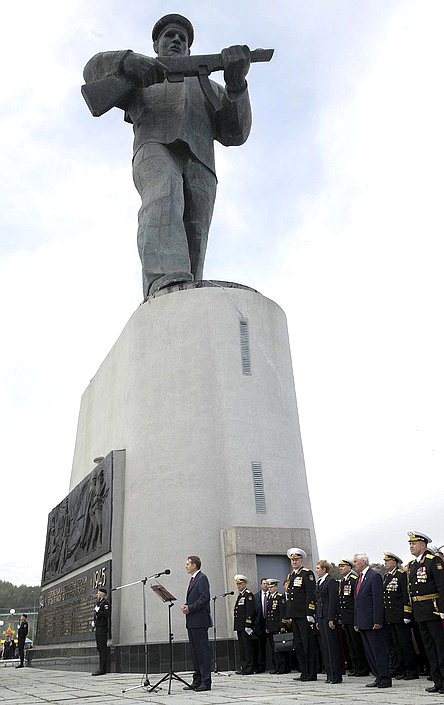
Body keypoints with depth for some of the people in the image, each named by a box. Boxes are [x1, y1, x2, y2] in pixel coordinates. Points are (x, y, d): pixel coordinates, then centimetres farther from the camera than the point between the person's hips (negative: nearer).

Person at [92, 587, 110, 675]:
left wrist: (99, 611, -19)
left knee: (102, 648, -9)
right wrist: (94, 621, 13)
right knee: (99, 648, 12)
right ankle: (101, 668, 17)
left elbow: (107, 614, -18)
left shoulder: (105, 603, -8)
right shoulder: (97, 603, 19)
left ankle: (102, 669, -9)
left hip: (103, 627, -10)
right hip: (98, 627, 10)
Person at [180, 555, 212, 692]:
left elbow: (205, 598, -20)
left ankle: (206, 681, 1)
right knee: (194, 651, 13)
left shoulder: (202, 578, -11)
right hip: (191, 622, 10)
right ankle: (197, 681, 21)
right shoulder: (193, 579, 19)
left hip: (200, 621, -10)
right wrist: (186, 606, 6)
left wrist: (190, 608, -17)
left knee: (203, 650, -5)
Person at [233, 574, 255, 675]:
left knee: (247, 646, -4)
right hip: (239, 626, 9)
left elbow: (250, 611, -16)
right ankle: (243, 666, 20)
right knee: (241, 646, 13)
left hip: (245, 626, -9)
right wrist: (236, 625, 17)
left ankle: (249, 668, 0)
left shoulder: (248, 594, -9)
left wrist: (248, 625, -21)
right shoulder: (240, 595, 19)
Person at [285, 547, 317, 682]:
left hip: (304, 615, -8)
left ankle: (312, 674, 5)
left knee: (308, 644, -3)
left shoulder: (307, 573, -7)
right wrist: (288, 615, 18)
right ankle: (304, 673, 19)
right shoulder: (290, 575, 17)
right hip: (294, 615, 8)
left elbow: (310, 594, -13)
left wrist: (310, 614, -18)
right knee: (298, 644, 11)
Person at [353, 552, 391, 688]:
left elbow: (378, 600, -16)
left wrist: (377, 621, -19)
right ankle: (379, 677, 19)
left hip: (372, 622, -9)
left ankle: (385, 679, 6)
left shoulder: (374, 576, -11)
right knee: (369, 652, 12)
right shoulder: (360, 578, 17)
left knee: (379, 650, -2)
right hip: (362, 623, 9)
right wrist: (356, 622, 17)